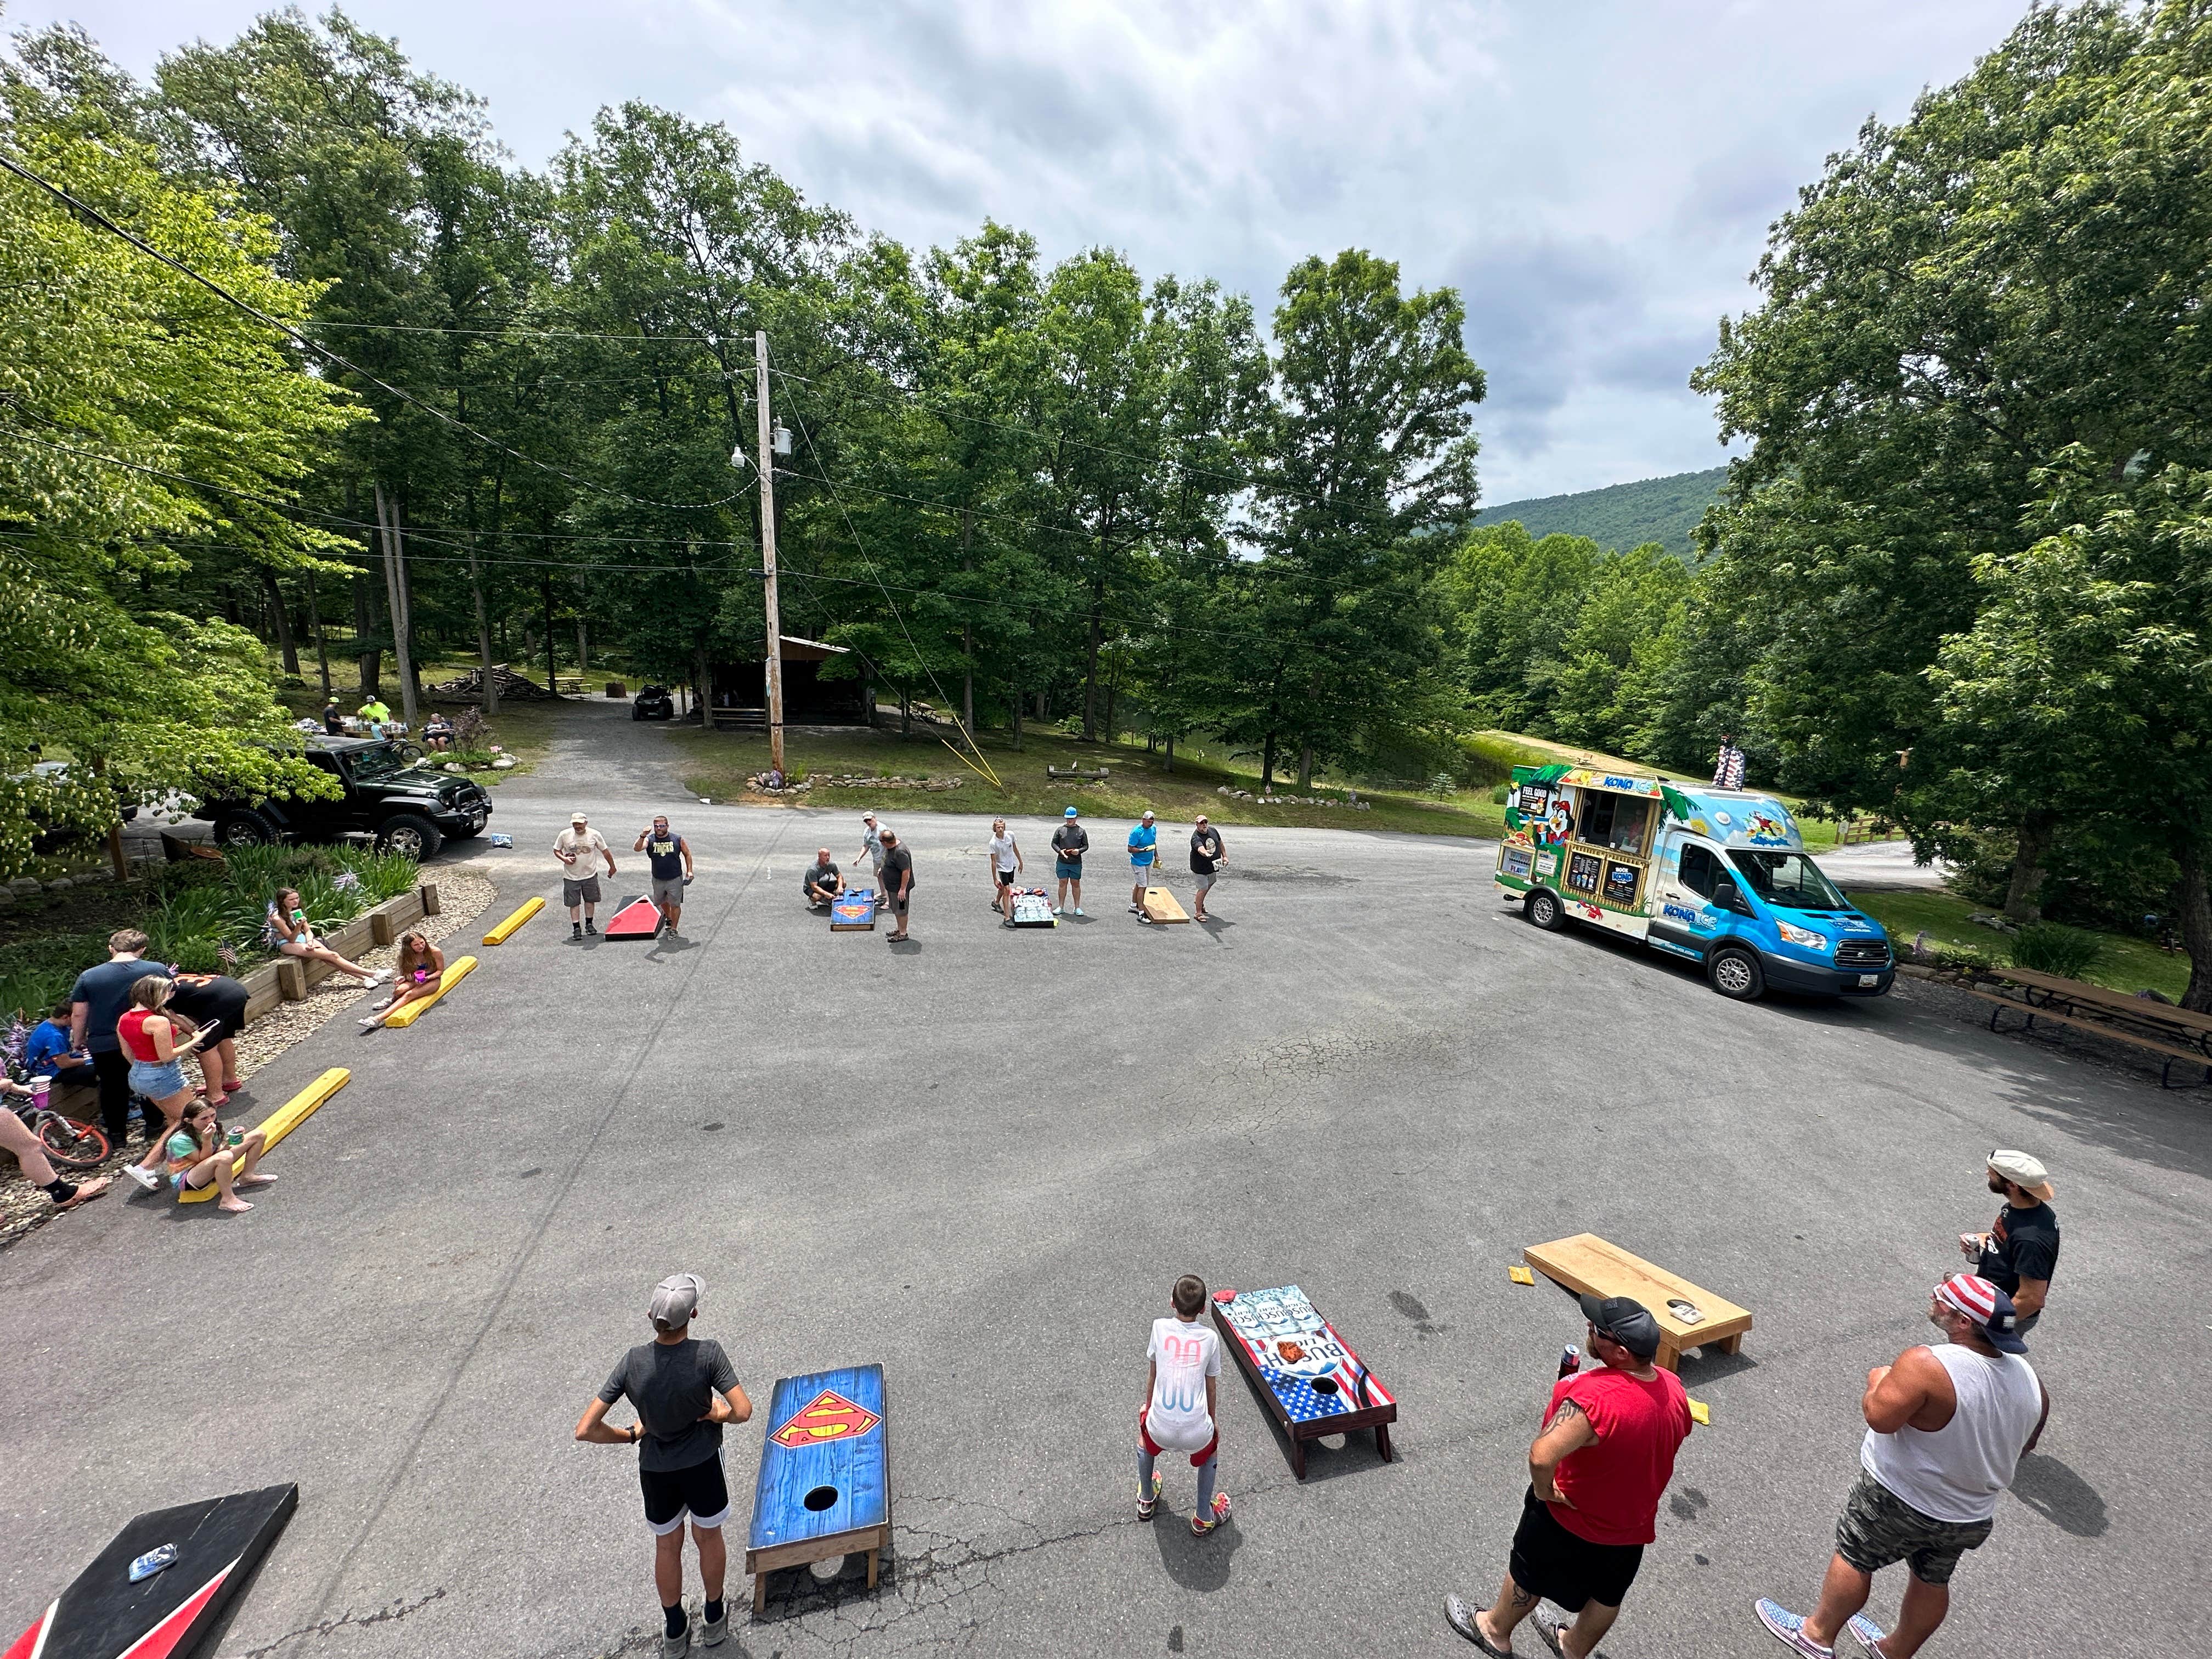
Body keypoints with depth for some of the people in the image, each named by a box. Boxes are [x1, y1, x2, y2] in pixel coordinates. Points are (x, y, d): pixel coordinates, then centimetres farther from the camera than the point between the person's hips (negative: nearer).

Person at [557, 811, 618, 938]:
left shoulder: (595, 835, -8)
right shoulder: (564, 835, -9)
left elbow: (605, 851, 3)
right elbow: (556, 850, 4)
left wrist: (612, 867, 11)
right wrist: (564, 859, -16)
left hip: (590, 875, 1)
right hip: (571, 876, -1)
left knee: (590, 900, 12)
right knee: (573, 903, 3)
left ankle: (589, 924, 28)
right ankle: (576, 928, 11)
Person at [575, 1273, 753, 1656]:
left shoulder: (631, 1363, -22)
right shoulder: (708, 1354, -30)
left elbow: (585, 1430, -16)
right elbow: (743, 1412, -30)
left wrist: (630, 1435, 1)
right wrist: (717, 1414, -8)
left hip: (655, 1469, 2)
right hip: (702, 1464, -2)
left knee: (667, 1546, 26)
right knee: (709, 1539, 24)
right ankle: (714, 1619, 46)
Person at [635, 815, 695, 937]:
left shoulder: (677, 839, -8)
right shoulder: (650, 840, -7)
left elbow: (687, 854, 4)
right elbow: (637, 849, -24)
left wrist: (689, 871, -2)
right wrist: (642, 836, -40)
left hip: (675, 880, -3)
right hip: (658, 880, 3)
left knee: (675, 905, 2)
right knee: (661, 902, 22)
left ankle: (674, 929, 16)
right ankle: (669, 918, 49)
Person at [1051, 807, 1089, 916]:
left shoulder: (1081, 831, 6)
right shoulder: (1060, 830, 6)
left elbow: (1086, 846, 9)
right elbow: (1054, 843, 8)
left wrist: (1079, 851, -11)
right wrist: (1060, 851, -11)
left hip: (1076, 863, 0)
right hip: (1062, 862, 0)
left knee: (1076, 884, 5)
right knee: (1063, 883, 3)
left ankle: (1077, 907, 14)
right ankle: (1061, 907, 11)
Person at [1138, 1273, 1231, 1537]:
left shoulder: (1160, 1327, -3)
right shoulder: (1210, 1338, -3)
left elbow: (1152, 1374, 10)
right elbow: (1211, 1385, 10)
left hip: (1161, 1429, 0)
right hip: (1196, 1433, 0)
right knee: (1211, 1447, 35)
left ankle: (1146, 1501, 52)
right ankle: (1203, 1517, 41)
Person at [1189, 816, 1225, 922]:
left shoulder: (1213, 831, -7)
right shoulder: (1196, 838, -29)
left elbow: (1220, 843, 10)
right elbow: (1200, 848, -49)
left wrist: (1224, 856, 10)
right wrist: (1205, 853, -71)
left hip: (1213, 865, 8)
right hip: (1200, 868, -7)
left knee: (1209, 885, 26)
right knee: (1203, 889, -5)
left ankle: (1200, 902, 51)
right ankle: (1198, 913, 11)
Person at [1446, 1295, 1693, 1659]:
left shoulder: (1595, 1397, -43)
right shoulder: (1673, 1387, -19)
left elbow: (1541, 1457, -49)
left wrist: (1544, 1491, -26)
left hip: (1571, 1517, -6)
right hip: (1633, 1523, 6)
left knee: (1529, 1572, 22)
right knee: (1607, 1593, 30)